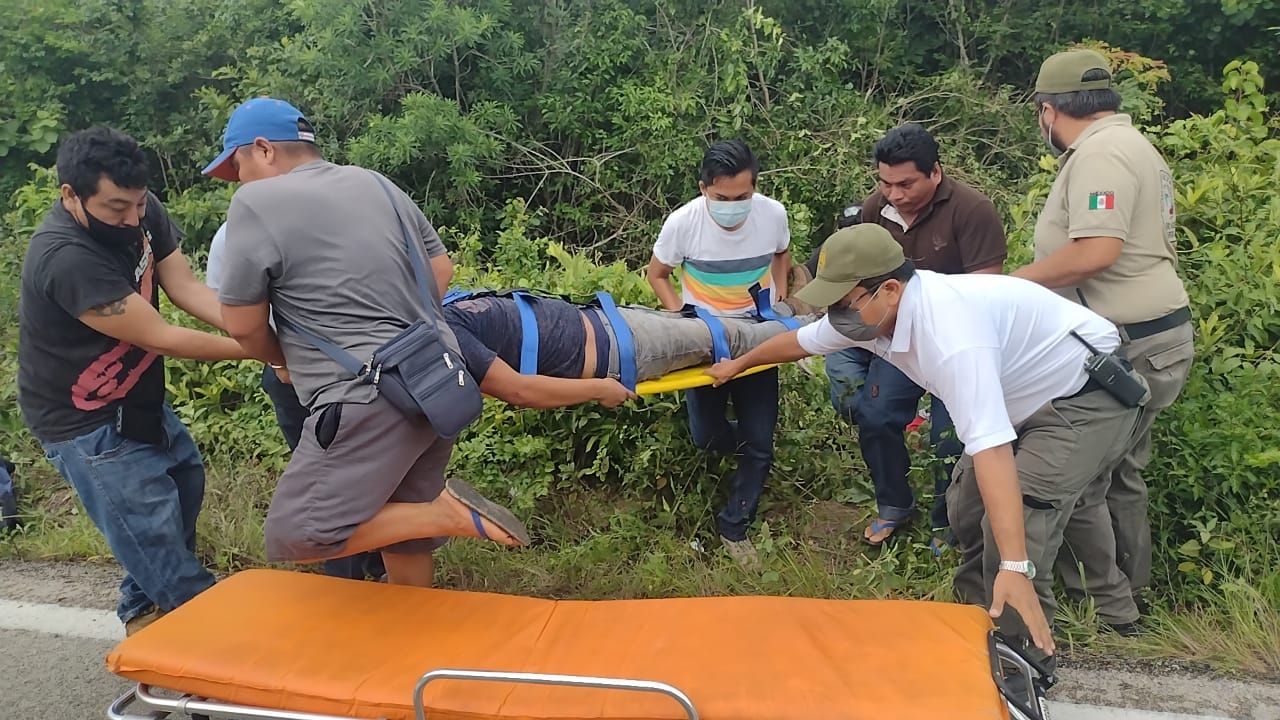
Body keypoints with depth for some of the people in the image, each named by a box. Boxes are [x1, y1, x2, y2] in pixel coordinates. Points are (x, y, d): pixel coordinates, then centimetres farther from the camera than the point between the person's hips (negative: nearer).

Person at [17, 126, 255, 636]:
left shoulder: (140, 211, -12)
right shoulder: (65, 259, -33)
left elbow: (187, 288, -12)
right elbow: (161, 338, -30)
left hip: (136, 396, 9)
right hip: (85, 422, -9)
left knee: (184, 477, 22)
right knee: (154, 533, -7)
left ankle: (147, 605, 38)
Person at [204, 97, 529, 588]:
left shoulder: (255, 203, -5)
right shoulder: (374, 182, 15)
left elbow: (243, 326, -2)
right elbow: (441, 268, 18)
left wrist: (285, 363, 17)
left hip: (374, 396, -9)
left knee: (297, 537, -5)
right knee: (400, 523, 20)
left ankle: (446, 511, -8)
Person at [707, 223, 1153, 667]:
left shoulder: (949, 330, -37)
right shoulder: (870, 311, -9)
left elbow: (990, 446, -43)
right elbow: (800, 341, 10)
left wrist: (1014, 567, -46)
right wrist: (737, 364, 26)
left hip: (1090, 396, -9)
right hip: (1032, 396, 10)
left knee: (1017, 521, -19)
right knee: (967, 505, 12)